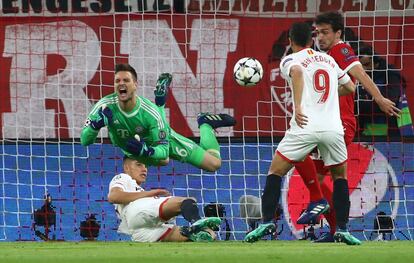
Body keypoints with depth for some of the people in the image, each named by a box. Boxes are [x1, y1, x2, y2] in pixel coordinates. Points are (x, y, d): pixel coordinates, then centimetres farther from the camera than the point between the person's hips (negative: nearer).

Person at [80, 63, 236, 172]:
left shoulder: (150, 112, -38)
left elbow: (163, 150, -32)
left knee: (214, 164, -2)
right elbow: (85, 140, -29)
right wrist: (96, 124, -51)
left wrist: (146, 150, -54)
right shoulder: (105, 106, -33)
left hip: (161, 139, -2)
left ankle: (205, 123, 25)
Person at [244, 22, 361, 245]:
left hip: (305, 126, -3)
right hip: (333, 127, 3)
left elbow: (297, 71, -17)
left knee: (275, 172, 13)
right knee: (340, 175, 22)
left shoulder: (289, 60, 8)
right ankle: (342, 229, 12)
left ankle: (267, 221, -1)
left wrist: (298, 107, -20)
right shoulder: (328, 60, 22)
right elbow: (350, 88, 31)